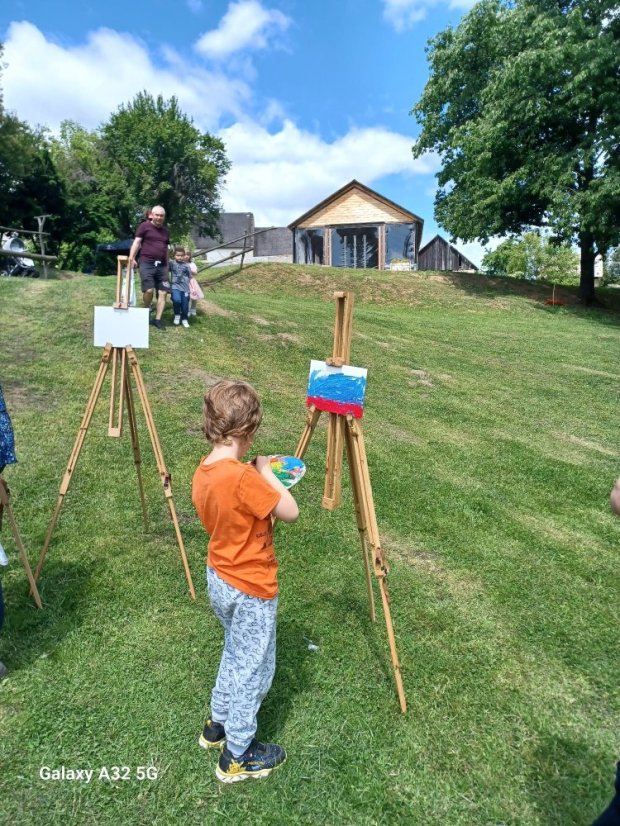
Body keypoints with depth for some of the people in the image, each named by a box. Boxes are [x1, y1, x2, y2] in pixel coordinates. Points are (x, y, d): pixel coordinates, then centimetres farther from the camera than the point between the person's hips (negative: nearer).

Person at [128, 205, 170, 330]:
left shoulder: (165, 231, 21)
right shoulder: (145, 226, 3)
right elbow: (137, 242, -2)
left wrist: (167, 265, 25)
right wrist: (131, 258, -13)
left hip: (161, 265, 5)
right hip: (147, 263, -5)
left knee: (163, 292, -3)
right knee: (149, 290, -17)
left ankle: (158, 319, 3)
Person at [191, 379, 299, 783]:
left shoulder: (203, 473, -4)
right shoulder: (243, 477, -31)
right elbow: (291, 511, -22)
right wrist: (266, 471, -13)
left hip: (219, 579, 8)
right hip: (251, 588, -8)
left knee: (235, 655, 29)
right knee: (253, 670, 13)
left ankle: (218, 723, 47)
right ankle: (237, 756, 31)